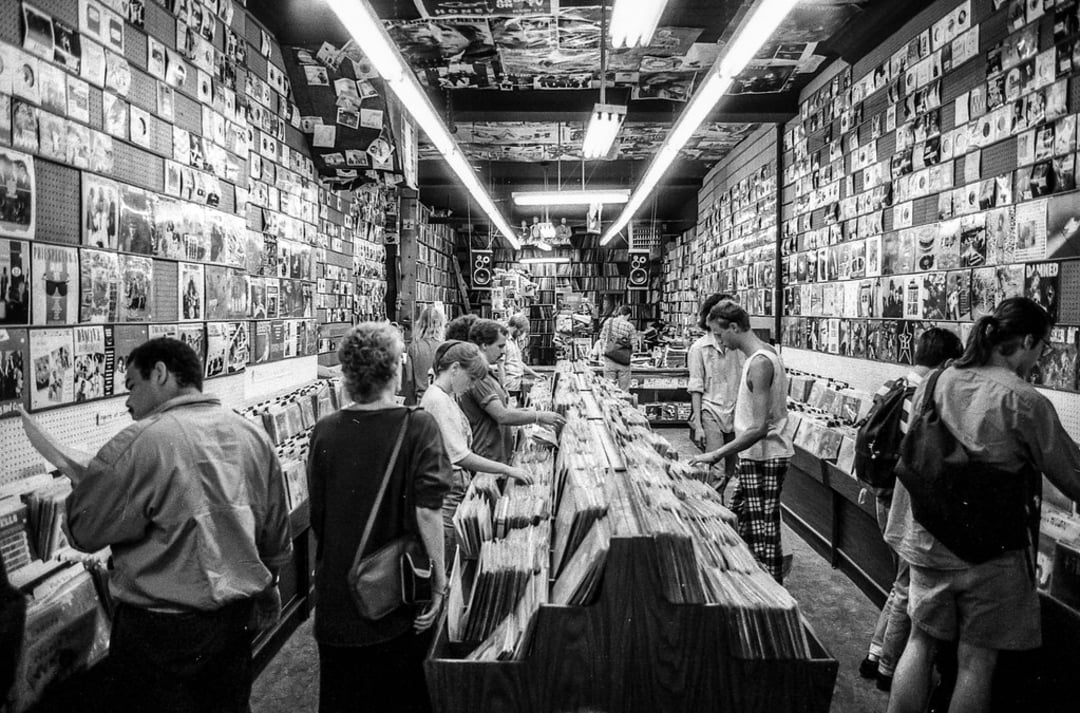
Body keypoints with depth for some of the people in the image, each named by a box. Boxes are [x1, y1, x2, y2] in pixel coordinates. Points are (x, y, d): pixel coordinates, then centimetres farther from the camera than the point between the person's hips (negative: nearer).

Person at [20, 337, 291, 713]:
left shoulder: (140, 443, -19)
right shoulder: (254, 435, -1)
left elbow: (83, 532, -9)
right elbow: (277, 534, 7)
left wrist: (82, 477, 8)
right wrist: (267, 585, 24)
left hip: (161, 629, -5)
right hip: (237, 617, 5)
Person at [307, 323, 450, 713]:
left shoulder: (324, 431, -6)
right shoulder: (417, 427, -15)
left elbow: (315, 516, 3)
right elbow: (428, 510, -21)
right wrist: (438, 577, -12)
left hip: (336, 599, 3)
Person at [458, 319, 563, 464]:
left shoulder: (486, 372, 13)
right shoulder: (477, 376, -21)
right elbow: (502, 416, -26)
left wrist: (522, 411, 7)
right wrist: (539, 416, -16)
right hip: (487, 459, -10)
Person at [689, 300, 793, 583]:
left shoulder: (760, 363, -22)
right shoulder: (764, 354, 9)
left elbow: (759, 428, -26)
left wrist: (716, 454, -24)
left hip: (763, 458, -10)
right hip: (757, 455, 10)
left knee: (764, 536, -3)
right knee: (741, 518, 18)